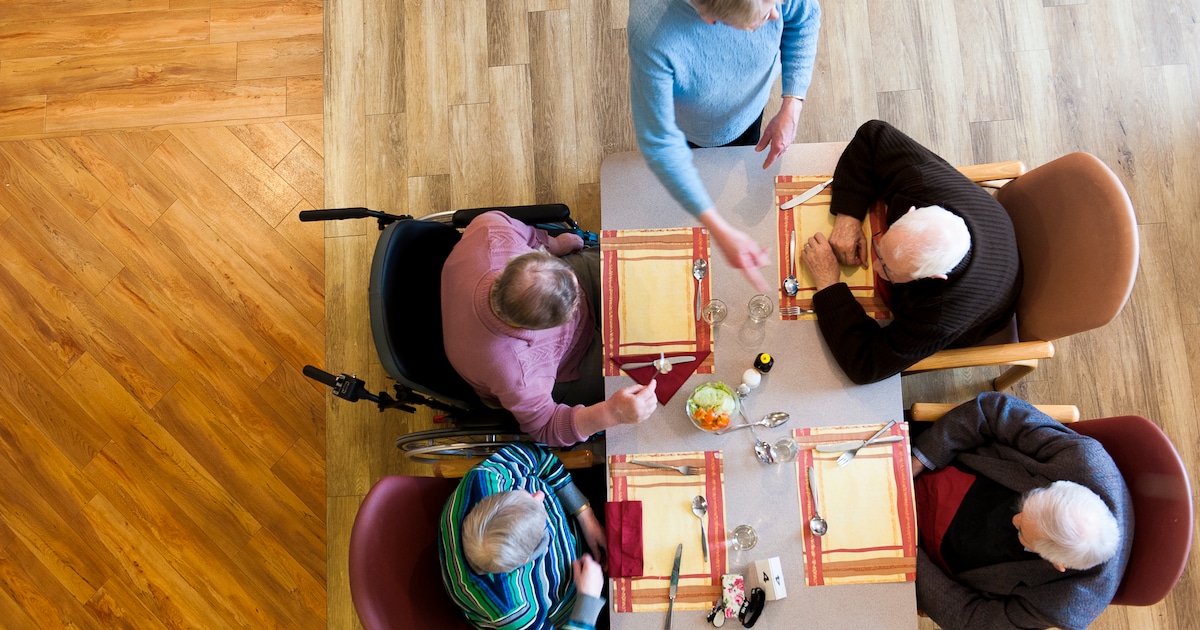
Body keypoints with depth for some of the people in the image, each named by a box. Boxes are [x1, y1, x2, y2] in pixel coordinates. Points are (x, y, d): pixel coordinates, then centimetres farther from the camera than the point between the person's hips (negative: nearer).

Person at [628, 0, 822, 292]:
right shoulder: (652, 37, -50)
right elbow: (659, 143, -42)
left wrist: (791, 108, -27)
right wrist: (719, 230, -45)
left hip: (749, 103, 3)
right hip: (689, 129, -2)